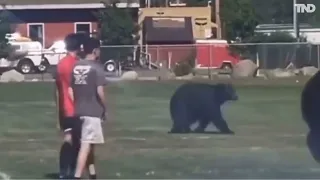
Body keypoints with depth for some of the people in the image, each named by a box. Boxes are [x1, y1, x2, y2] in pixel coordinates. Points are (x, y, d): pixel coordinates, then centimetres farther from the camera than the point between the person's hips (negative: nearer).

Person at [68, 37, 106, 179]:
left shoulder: (75, 67, 8)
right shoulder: (96, 68, -11)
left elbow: (70, 90, 7)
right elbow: (100, 92, -15)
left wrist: (77, 105, 15)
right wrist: (104, 108, -2)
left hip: (79, 111, 7)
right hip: (93, 111, -7)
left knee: (89, 144, 18)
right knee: (86, 145, -8)